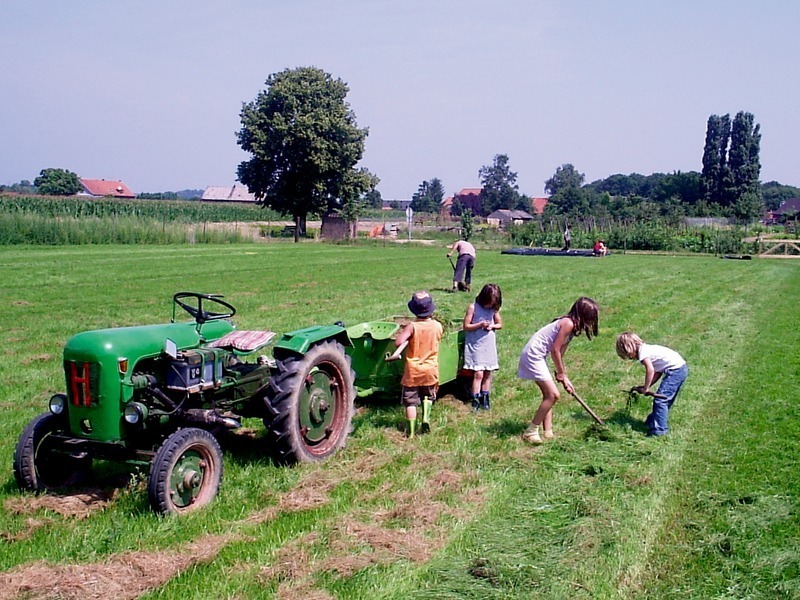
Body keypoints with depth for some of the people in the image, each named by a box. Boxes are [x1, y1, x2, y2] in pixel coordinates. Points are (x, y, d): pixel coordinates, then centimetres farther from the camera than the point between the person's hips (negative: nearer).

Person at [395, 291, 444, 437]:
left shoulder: (412, 326, -17)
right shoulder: (438, 326, -7)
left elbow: (397, 343, -26)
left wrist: (403, 333, -7)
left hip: (412, 371, -3)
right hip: (430, 370, 3)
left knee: (410, 401, 6)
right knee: (428, 396, 24)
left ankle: (411, 431, 5)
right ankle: (426, 417, 2)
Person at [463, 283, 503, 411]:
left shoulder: (494, 309, 2)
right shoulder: (473, 307, -10)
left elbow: (500, 324, 12)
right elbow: (466, 326, -8)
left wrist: (492, 326, -9)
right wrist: (480, 324, -21)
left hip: (489, 345, 4)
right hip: (475, 345, -4)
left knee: (488, 373, 7)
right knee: (478, 373, -9)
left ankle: (485, 398, 17)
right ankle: (475, 400, -4)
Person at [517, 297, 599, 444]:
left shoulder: (571, 325, 11)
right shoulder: (568, 324, -17)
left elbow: (559, 352, 11)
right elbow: (555, 351, -15)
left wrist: (563, 376, 10)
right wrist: (562, 374, -3)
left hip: (537, 356, 10)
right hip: (533, 355, -10)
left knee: (549, 394, 13)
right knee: (553, 394, -9)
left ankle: (548, 432, 16)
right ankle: (530, 432, -2)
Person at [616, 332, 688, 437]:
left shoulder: (642, 351, -10)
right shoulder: (647, 349, 18)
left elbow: (650, 370, -23)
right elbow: (658, 372, 15)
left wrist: (645, 388, -12)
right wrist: (646, 387, 9)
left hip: (675, 369, -10)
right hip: (681, 368, 10)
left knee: (660, 399, -8)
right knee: (666, 399, 21)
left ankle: (659, 430, -6)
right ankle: (652, 422, 33)